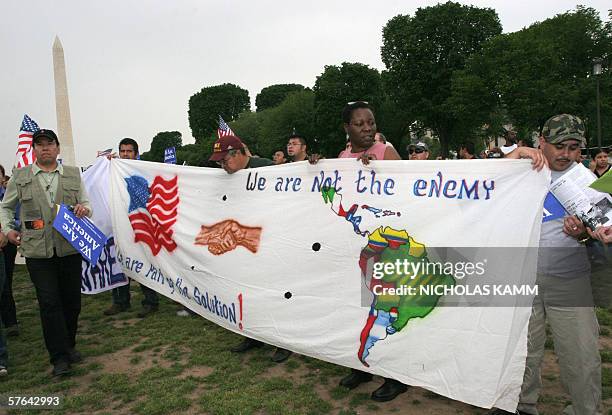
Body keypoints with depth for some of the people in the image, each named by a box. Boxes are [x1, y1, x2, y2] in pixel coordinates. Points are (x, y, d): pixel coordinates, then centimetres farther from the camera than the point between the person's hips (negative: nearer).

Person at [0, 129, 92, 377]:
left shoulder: (73, 174, 9)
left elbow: (86, 203, 12)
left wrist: (84, 209, -10)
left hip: (70, 247, 2)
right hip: (37, 250, -1)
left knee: (72, 300, 9)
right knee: (49, 303, -3)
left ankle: (69, 346, 28)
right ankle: (59, 358, 4)